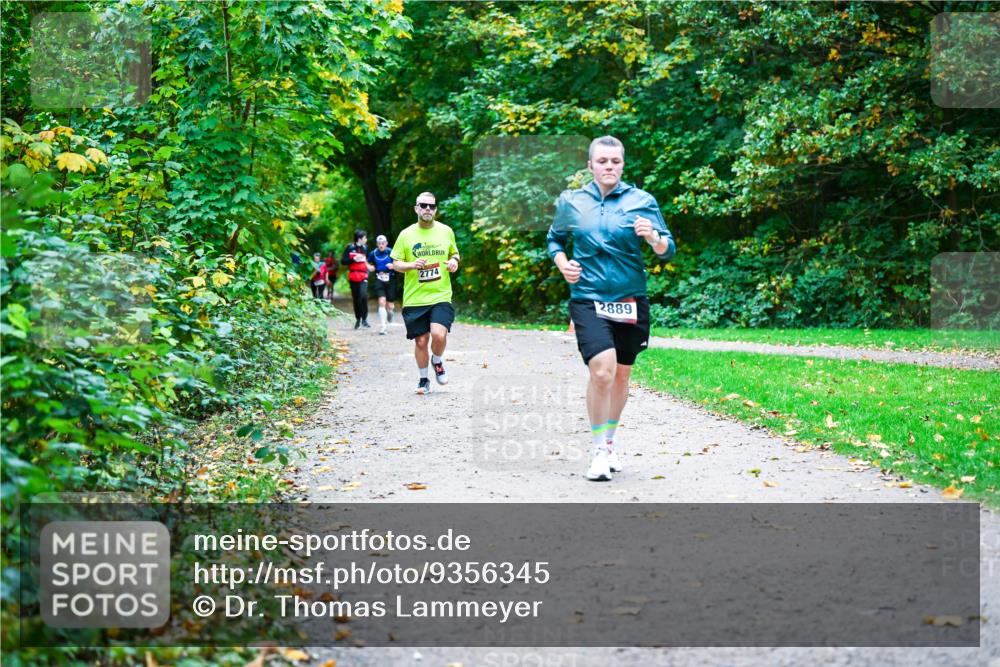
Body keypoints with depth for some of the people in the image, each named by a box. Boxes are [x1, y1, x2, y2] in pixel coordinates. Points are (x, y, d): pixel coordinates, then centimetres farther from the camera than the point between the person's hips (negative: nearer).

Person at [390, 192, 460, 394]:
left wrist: (454, 261, -2)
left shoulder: (446, 231, 6)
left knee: (439, 335, -19)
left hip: (441, 296, 0)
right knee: (420, 341, 3)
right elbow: (396, 263, 5)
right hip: (414, 299, 0)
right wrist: (412, 265, -15)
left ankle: (437, 362, 14)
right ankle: (423, 379, 24)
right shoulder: (406, 235, 1)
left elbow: (454, 253, 21)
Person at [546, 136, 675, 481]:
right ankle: (598, 450, -5)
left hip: (630, 301, 2)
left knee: (621, 375, 13)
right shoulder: (570, 202, 4)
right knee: (602, 371, -20)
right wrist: (562, 263, 1)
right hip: (588, 299, -2)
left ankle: (609, 443, 34)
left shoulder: (642, 201, 0)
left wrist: (654, 238, -21)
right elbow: (555, 239, 21)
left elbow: (668, 251, 0)